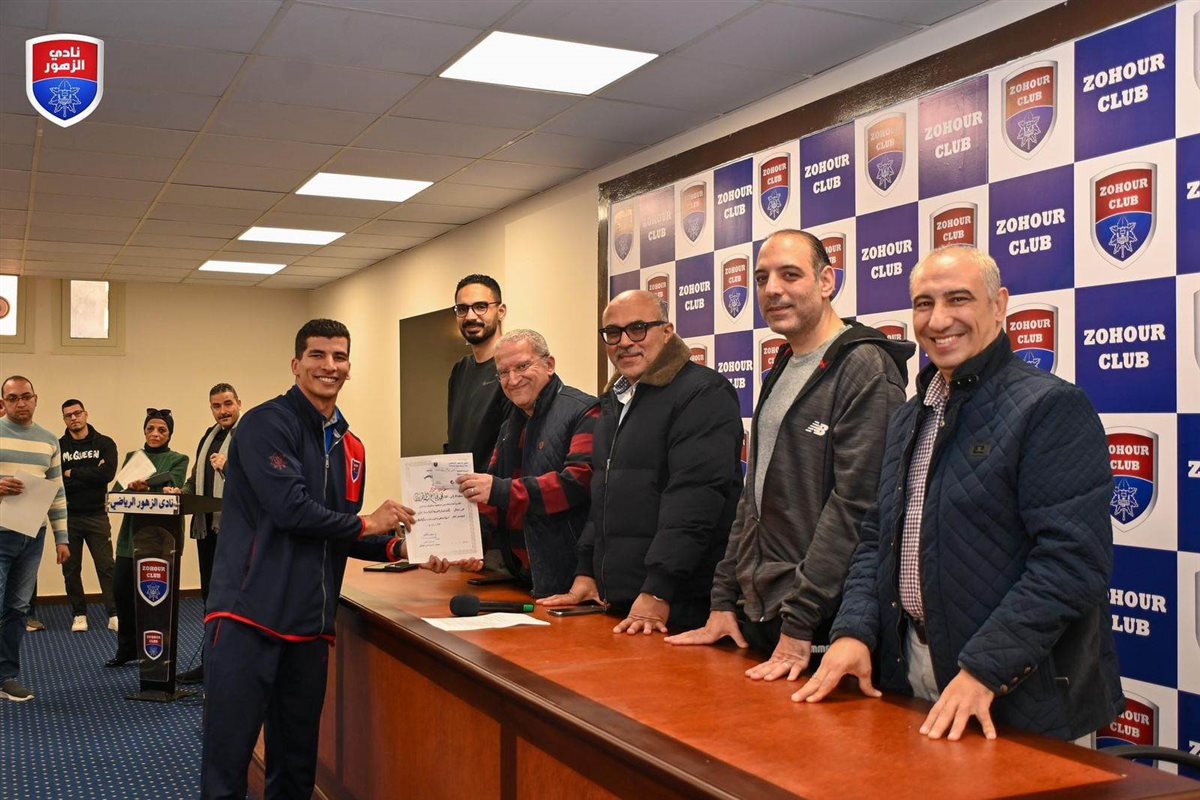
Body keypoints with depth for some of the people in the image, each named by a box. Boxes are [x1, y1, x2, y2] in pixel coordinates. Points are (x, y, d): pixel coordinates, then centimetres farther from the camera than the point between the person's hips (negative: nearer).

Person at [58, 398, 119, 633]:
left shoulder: (104, 444, 1)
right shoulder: (58, 446, 2)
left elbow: (108, 474, -14)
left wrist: (72, 474, -10)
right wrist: (91, 476, -14)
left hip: (96, 515, -1)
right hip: (67, 517, 1)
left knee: (106, 566, -2)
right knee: (71, 569, 8)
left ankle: (114, 615, 0)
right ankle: (79, 615, 19)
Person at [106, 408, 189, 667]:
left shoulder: (178, 460, 4)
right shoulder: (132, 457, 15)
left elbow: (171, 489, -12)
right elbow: (117, 489, 4)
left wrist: (143, 486, -27)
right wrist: (134, 487, -18)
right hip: (131, 533, 4)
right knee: (121, 590, 3)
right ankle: (127, 648, 20)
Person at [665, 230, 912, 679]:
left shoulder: (865, 369, -13)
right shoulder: (781, 374, 14)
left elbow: (855, 506, -20)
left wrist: (800, 624, -21)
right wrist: (724, 600, 11)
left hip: (822, 625, -8)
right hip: (756, 615, 8)